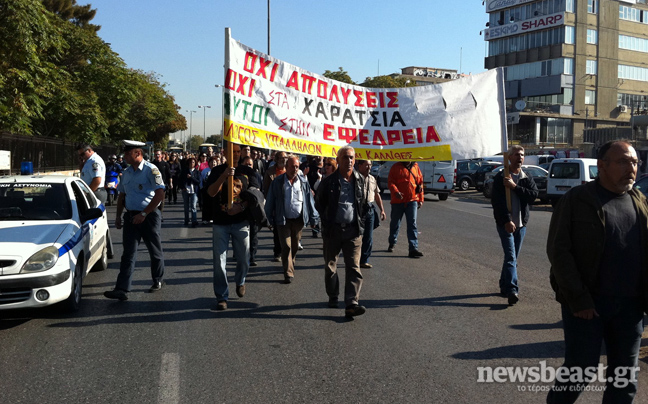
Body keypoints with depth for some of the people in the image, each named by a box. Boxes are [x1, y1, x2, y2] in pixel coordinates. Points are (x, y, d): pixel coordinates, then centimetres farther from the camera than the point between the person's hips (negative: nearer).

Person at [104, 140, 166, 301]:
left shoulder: (150, 170, -11)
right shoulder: (126, 172, 11)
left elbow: (160, 194, -18)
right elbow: (122, 195, 21)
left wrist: (144, 214, -19)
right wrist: (118, 216, 13)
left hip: (148, 216, -5)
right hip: (131, 215, 6)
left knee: (155, 251, 9)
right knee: (128, 253, -1)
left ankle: (158, 281, 29)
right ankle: (122, 289, -6)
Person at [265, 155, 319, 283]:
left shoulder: (304, 182, 4)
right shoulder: (277, 182, -2)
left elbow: (309, 200, 7)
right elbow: (270, 201, 1)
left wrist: (313, 218, 6)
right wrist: (270, 219, -1)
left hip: (299, 220, 3)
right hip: (283, 220, -2)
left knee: (295, 246, 15)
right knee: (286, 246, -5)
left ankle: (290, 264, 39)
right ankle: (288, 273, -1)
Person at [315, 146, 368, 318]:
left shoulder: (360, 180, 3)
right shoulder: (329, 181, -5)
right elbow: (319, 204, 7)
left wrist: (360, 223, 9)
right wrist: (327, 222, 4)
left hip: (353, 230, 1)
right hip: (333, 230, -1)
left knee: (354, 267, -7)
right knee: (330, 266, 11)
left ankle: (351, 304, -11)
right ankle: (333, 297, 29)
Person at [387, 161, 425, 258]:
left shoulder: (415, 167, 9)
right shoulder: (396, 167, 1)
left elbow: (420, 183, 13)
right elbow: (390, 182, -7)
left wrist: (420, 199, 10)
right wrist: (396, 192, -26)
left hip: (412, 200, 1)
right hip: (398, 201, -1)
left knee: (412, 224, -7)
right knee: (395, 224, 12)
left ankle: (413, 248, -11)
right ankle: (392, 244, 33)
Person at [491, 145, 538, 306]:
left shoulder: (527, 178, 10)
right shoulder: (500, 178, -4)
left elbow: (534, 195, -8)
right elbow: (497, 201, -11)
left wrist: (515, 187, -17)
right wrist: (507, 221, -19)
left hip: (521, 224, 5)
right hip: (505, 223, -5)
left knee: (512, 257, 11)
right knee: (511, 257, -14)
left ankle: (504, 286, 23)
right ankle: (512, 290, -19)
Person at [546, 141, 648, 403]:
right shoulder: (576, 200, -5)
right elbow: (558, 250, -10)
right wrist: (578, 300, -15)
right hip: (586, 303, -4)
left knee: (625, 379, 11)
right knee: (580, 371, 1)